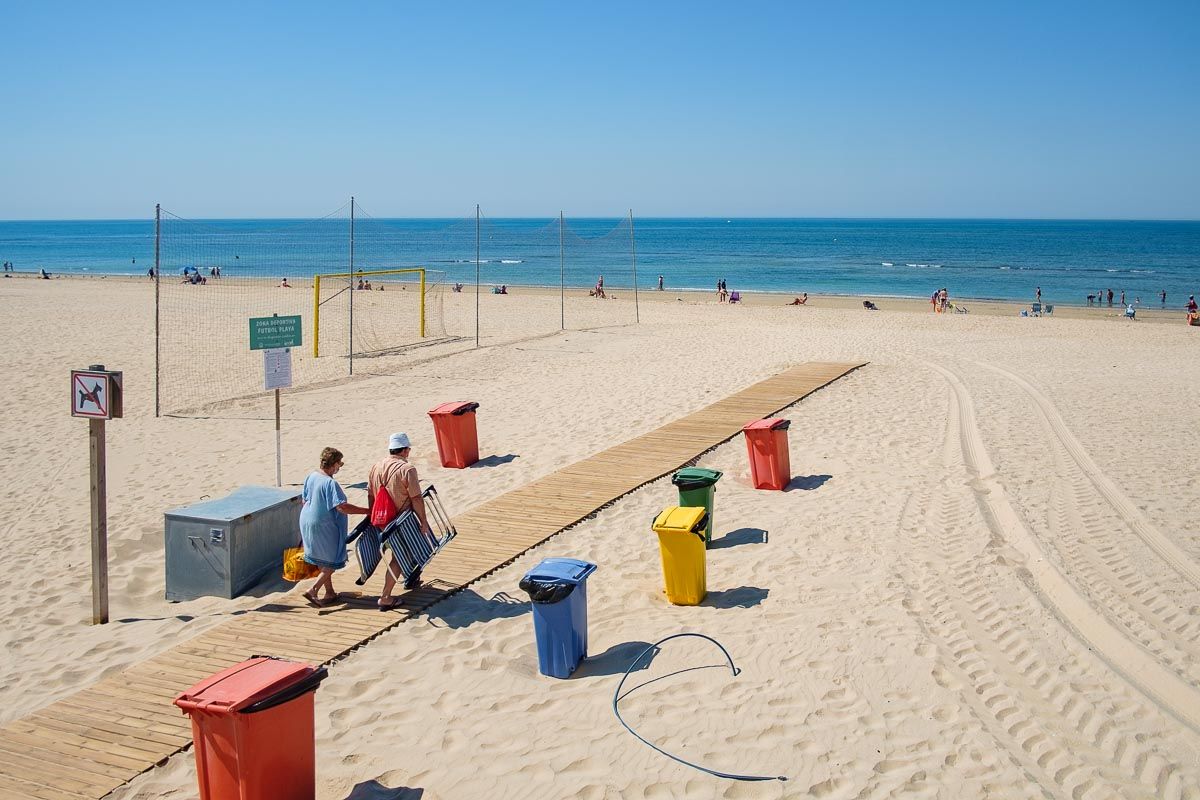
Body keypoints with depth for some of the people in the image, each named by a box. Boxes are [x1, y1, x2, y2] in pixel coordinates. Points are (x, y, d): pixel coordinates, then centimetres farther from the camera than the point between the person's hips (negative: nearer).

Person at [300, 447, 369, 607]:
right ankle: (313, 590, -4)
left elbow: (305, 499, 14)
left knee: (322, 560, 20)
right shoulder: (330, 483, -24)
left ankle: (329, 593, 29)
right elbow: (342, 507, -29)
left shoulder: (311, 477, 2)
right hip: (324, 526, -9)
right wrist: (367, 511, -24)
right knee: (333, 562, 6)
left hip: (308, 522, 9)